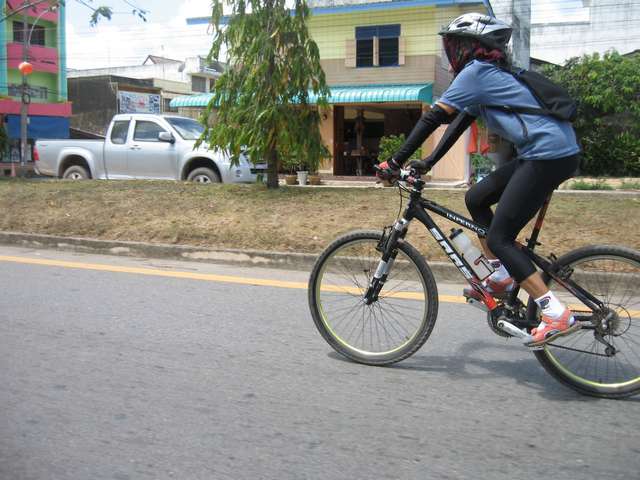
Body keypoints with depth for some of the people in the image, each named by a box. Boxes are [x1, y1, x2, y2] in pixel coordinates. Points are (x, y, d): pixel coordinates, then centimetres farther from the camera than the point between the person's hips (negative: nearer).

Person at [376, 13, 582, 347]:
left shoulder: (475, 72, -8)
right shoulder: (489, 73, 21)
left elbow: (433, 118, -13)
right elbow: (458, 124, 22)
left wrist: (395, 163, -11)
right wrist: (426, 164, 18)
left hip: (549, 155, -10)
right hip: (552, 152, 10)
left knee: (499, 238, -7)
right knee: (476, 199, 17)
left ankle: (557, 315, -10)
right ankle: (502, 276, 20)